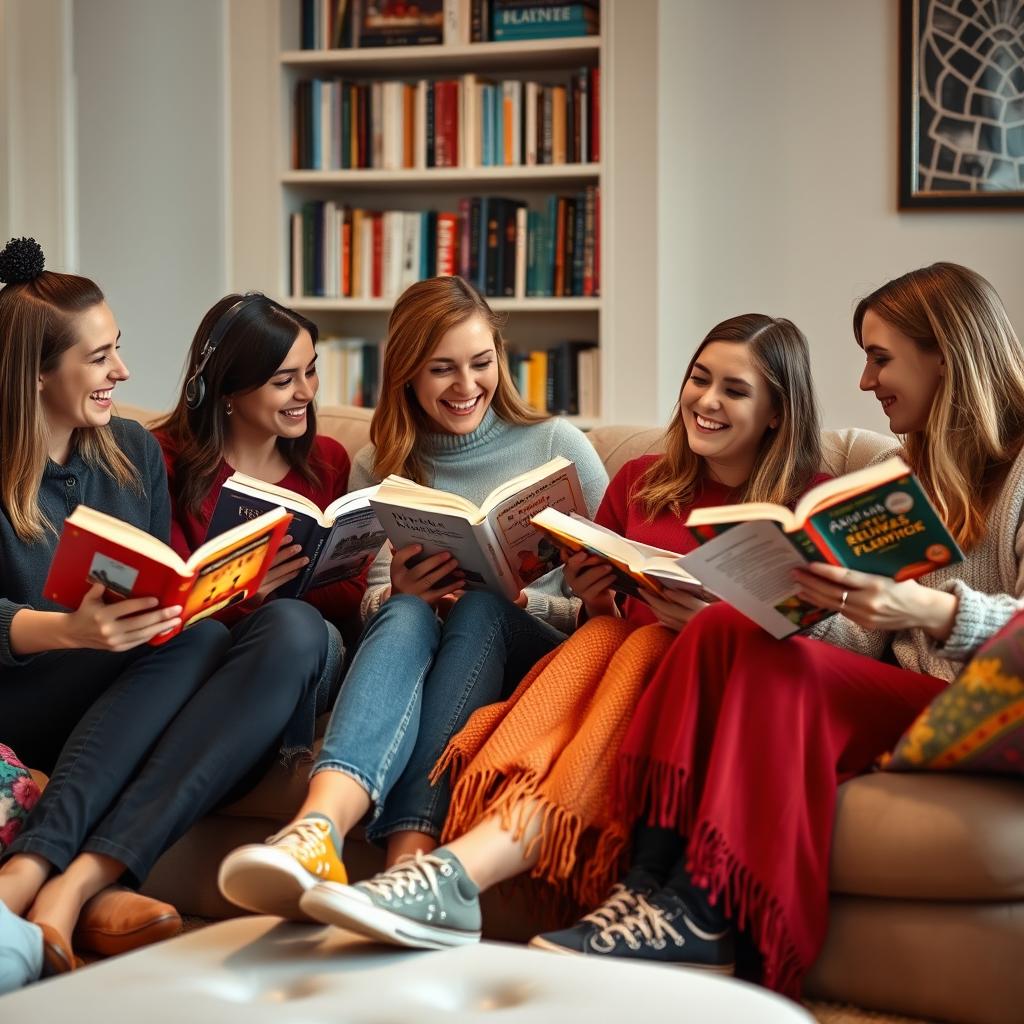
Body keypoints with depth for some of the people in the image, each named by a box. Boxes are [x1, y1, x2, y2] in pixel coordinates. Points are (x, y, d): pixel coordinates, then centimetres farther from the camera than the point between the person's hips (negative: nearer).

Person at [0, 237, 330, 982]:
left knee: (294, 627, -25)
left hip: (133, 712, 5)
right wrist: (70, 630, -35)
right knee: (196, 641, -30)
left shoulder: (133, 452, 14)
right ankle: (94, 888, -44)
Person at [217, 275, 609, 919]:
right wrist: (399, 594, -15)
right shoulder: (380, 468, 14)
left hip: (538, 658, -1)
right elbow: (372, 606, 10)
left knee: (482, 608, -33)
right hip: (414, 651, 1)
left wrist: (517, 601, -16)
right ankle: (318, 827, -62)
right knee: (405, 614, -33)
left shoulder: (558, 445, 7)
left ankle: (409, 854, -51)